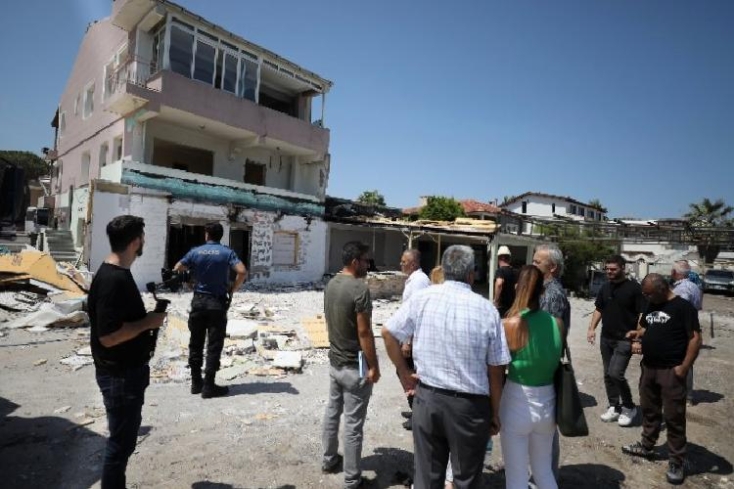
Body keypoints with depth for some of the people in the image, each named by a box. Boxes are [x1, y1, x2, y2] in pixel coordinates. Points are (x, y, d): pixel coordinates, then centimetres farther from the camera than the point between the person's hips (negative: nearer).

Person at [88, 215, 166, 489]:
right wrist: (148, 322, -19)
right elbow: (108, 336, -28)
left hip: (128, 370, 10)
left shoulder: (118, 273, 6)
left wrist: (147, 320, 5)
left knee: (127, 432, 24)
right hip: (119, 375, -10)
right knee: (122, 439, 7)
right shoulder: (112, 280, -25)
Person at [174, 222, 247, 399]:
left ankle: (196, 383, 21)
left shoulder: (195, 252, 2)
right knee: (214, 345, 2)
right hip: (218, 302, -3)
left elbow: (176, 270, 6)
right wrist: (232, 289, -4)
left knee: (196, 343, 13)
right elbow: (242, 272, -18)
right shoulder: (227, 252, -5)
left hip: (198, 301, 3)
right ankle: (208, 386, 4)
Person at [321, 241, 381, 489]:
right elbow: (364, 332, -22)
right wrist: (373, 366, -13)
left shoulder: (331, 284, 3)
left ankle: (329, 460, 37)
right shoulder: (360, 288, -22)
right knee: (353, 424, 4)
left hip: (335, 361, 8)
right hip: (355, 366, -8)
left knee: (332, 413, 21)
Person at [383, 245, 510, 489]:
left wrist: (404, 373, 10)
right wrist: (495, 412, 7)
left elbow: (388, 333, 1)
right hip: (470, 405, -1)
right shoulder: (487, 309, -10)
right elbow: (496, 370, -5)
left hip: (427, 397, 2)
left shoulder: (421, 298, -7)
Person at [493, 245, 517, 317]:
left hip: (502, 306, -7)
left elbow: (499, 284, -33)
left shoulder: (500, 270, -14)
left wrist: (496, 301, -25)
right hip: (511, 305, 7)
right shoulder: (513, 272, 9)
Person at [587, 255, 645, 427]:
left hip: (625, 339, -6)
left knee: (615, 373, -13)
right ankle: (614, 407, 25)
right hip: (606, 339, 6)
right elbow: (598, 309, 17)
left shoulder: (633, 288, -9)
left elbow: (643, 314, -11)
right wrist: (592, 328, 6)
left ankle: (629, 407, 10)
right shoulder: (605, 288, 9)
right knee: (608, 375, 10)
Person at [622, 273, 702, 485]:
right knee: (649, 410, 19)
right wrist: (638, 335, -1)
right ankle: (647, 446, 35)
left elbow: (695, 338, -15)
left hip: (671, 371, -7)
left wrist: (684, 368, -18)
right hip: (648, 367, 7)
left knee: (673, 417, 3)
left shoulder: (683, 307, -12)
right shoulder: (651, 306, 9)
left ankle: (677, 462, 16)